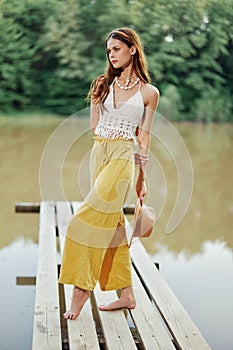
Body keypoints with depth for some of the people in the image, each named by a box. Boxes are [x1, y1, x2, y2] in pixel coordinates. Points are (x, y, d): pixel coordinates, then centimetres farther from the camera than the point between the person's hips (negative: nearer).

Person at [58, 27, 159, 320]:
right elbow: (94, 127, 13)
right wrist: (96, 95, 6)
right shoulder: (104, 84, 12)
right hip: (99, 155, 5)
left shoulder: (148, 92, 2)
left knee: (87, 221, -15)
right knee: (111, 222, 7)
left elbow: (143, 136, 3)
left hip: (122, 158, -5)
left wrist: (142, 177, 2)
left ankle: (82, 286, -3)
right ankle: (127, 294, 16)